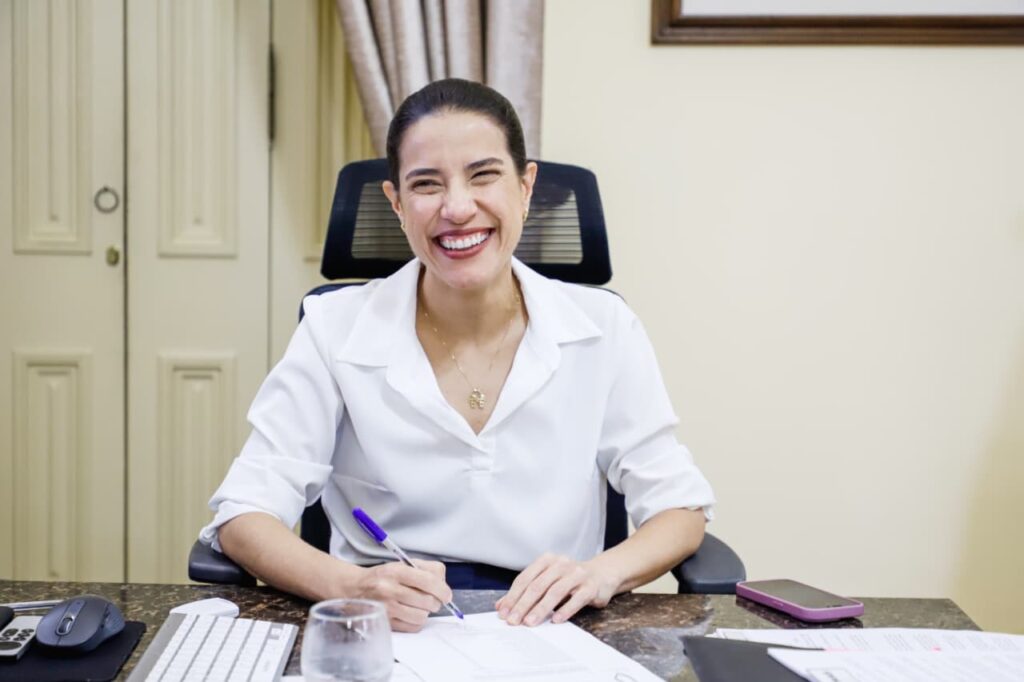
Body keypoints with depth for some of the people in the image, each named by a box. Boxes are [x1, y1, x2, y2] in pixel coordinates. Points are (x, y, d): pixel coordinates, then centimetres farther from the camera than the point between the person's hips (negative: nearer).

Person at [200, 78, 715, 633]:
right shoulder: (335, 329, -4)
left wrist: (605, 571, -20)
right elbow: (245, 512, -6)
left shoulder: (603, 328, -1)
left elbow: (679, 507, 3)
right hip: (386, 632, -1)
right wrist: (351, 586, -27)